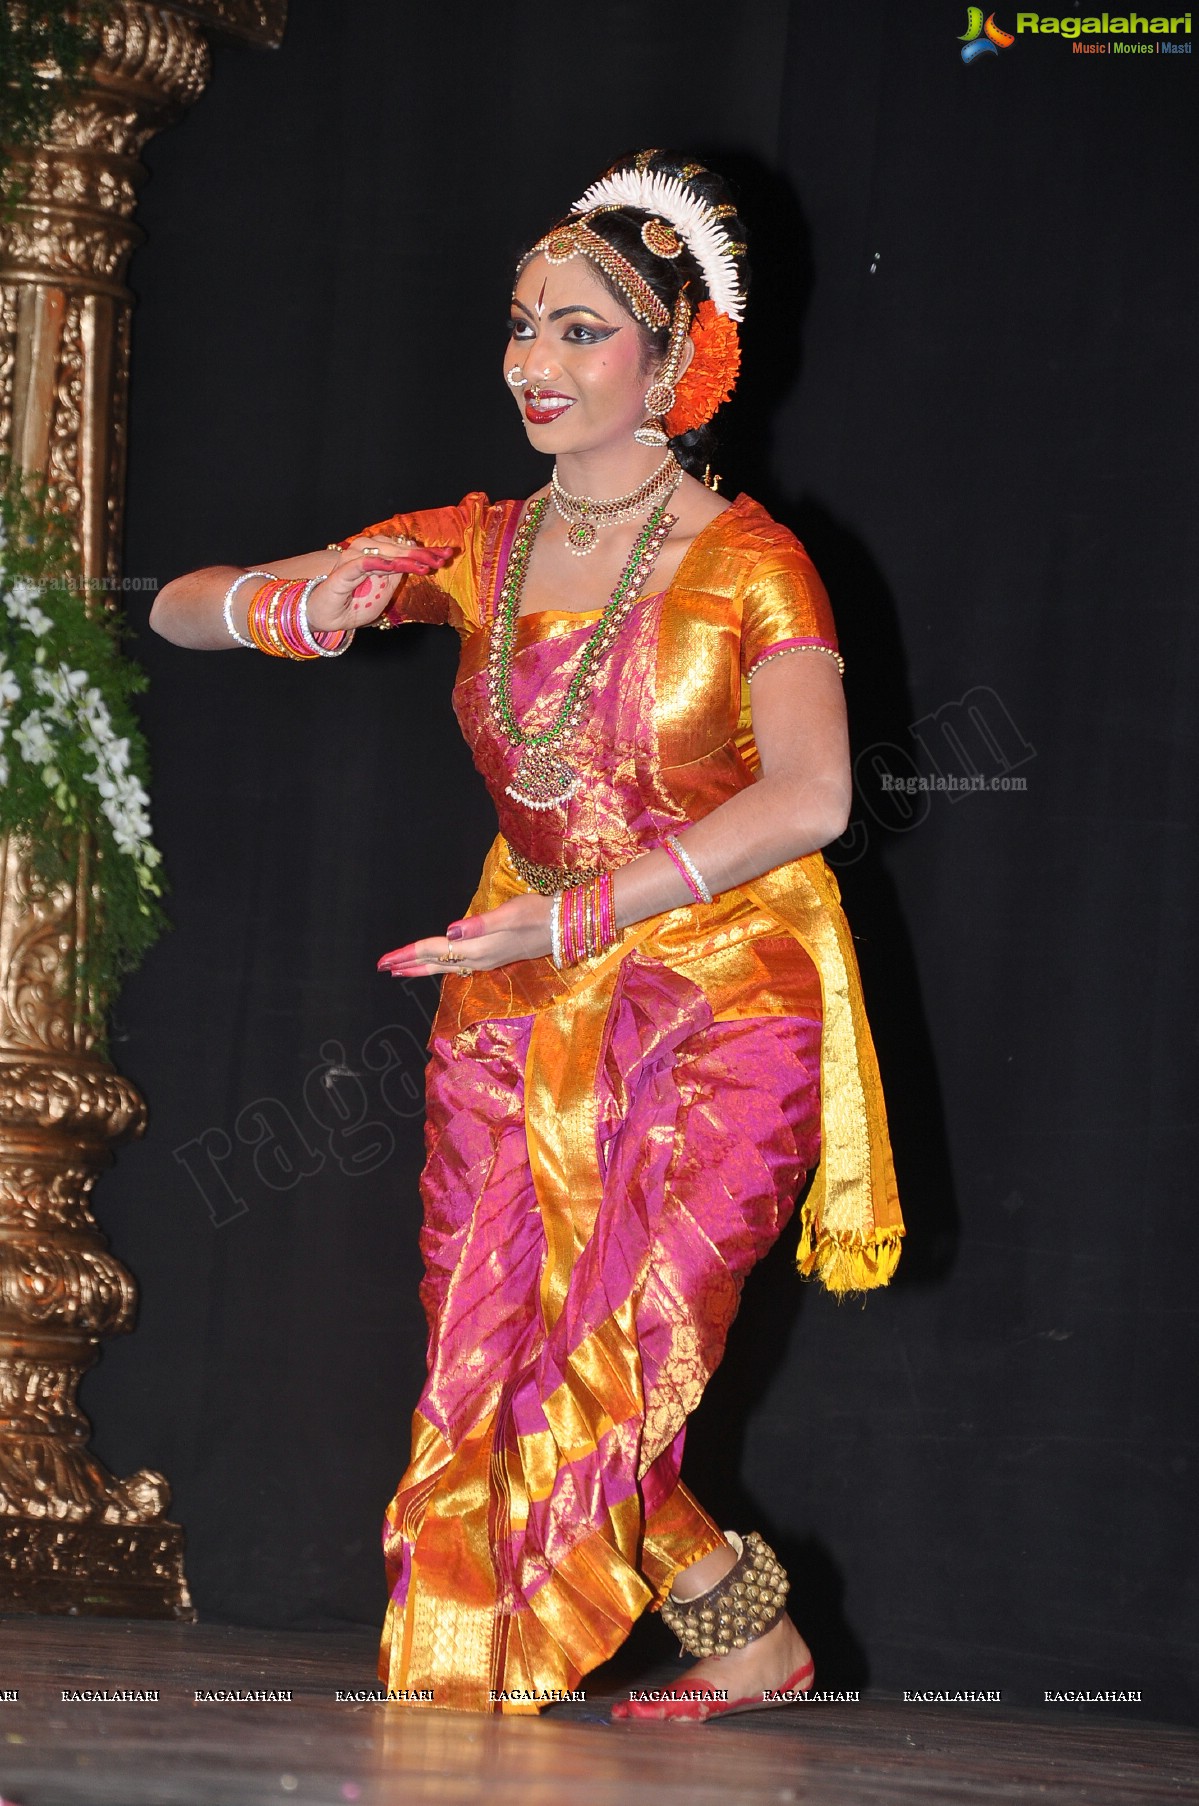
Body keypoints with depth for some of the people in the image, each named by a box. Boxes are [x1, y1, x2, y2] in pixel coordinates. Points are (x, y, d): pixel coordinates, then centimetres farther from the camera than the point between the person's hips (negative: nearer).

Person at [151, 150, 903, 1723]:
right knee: (491, 1395, 0)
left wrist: (574, 913, -28)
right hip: (520, 1011, 5)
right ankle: (749, 1644, 18)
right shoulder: (475, 552, 6)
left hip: (716, 1012, -5)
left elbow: (808, 795, -23)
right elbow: (178, 610, 8)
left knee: (602, 1395, -13)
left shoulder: (748, 564, -8)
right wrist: (296, 608, -16)